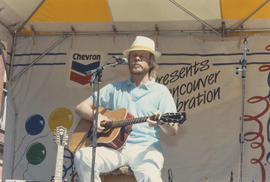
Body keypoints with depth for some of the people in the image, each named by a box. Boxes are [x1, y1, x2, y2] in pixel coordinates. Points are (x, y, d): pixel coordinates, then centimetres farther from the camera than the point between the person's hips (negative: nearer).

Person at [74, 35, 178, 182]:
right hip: (114, 147, 3)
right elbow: (80, 108, 19)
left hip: (145, 148, -3)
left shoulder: (160, 91, 12)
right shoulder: (115, 88, 20)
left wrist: (161, 122, -20)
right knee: (82, 156, -27)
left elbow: (173, 132, 4)